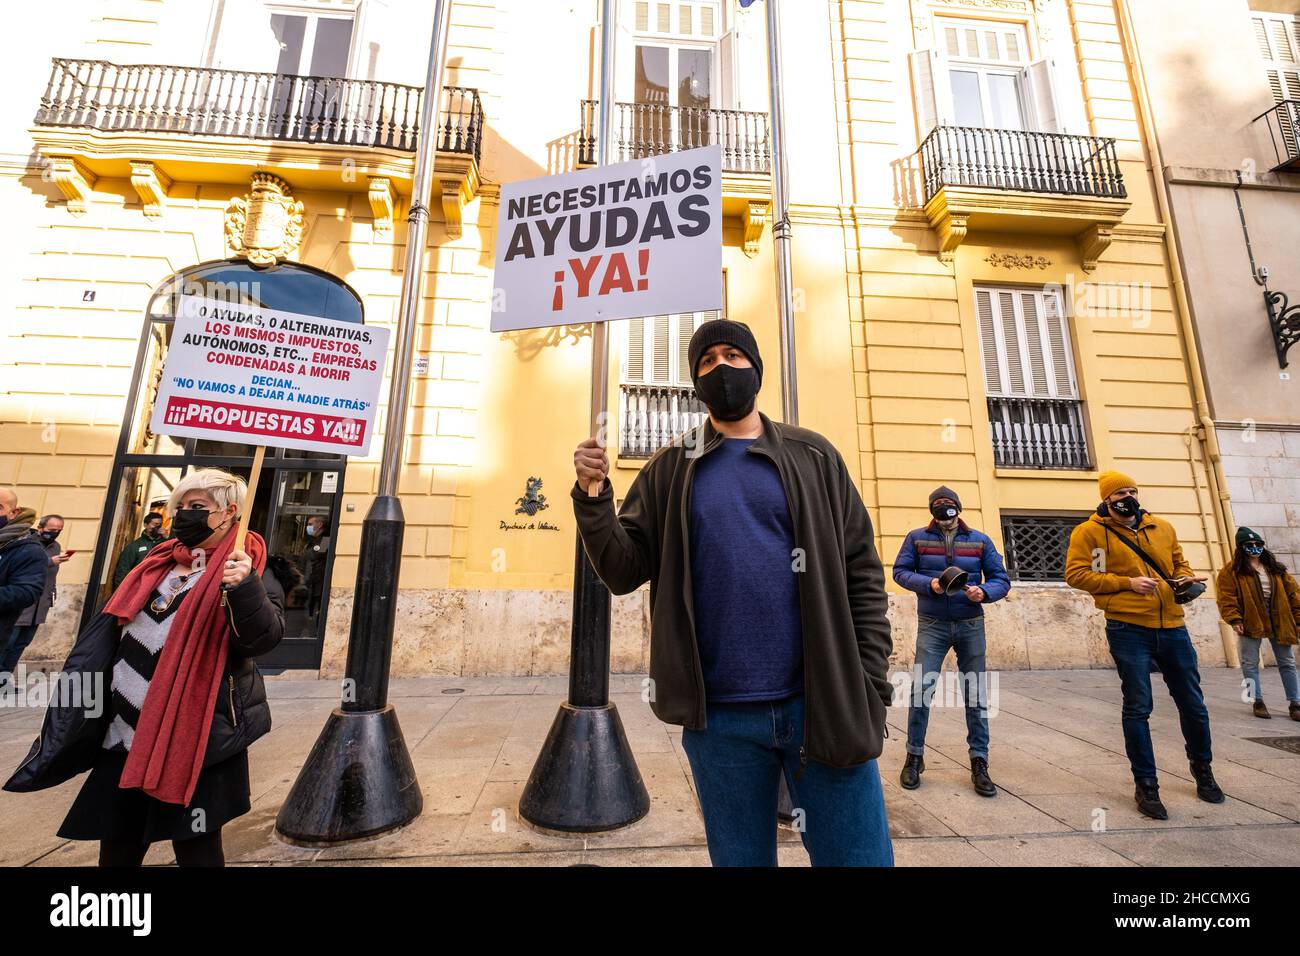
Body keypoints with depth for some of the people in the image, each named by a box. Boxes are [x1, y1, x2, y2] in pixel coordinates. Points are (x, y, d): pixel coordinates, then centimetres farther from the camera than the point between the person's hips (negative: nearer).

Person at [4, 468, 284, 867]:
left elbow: (266, 637, -25)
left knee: (196, 848, 6)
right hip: (126, 734, 7)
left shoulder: (245, 570, -12)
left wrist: (245, 588, -42)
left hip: (196, 739, -7)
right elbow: (111, 634, 19)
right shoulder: (158, 564, 10)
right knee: (116, 843, 20)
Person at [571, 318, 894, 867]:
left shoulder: (813, 456, 5)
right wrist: (593, 497, -16)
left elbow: (861, 573, 3)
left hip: (822, 705, 0)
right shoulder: (670, 470, 6)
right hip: (718, 716, 1)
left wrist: (869, 687, -4)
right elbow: (624, 572, 0)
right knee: (741, 857, 19)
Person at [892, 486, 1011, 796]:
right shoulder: (917, 538, 0)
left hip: (971, 625, 2)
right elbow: (900, 571, -2)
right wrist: (928, 584, -18)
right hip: (931, 625, -2)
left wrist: (984, 592, -18)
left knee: (976, 696, 8)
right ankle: (914, 758, 13)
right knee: (920, 691, -4)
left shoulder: (980, 541, 4)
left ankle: (979, 763, 22)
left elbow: (1002, 579, 3)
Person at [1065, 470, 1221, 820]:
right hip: (1128, 629, -5)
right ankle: (1145, 784, 14)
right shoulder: (1090, 532, -5)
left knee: (1193, 703, 17)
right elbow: (1076, 574, -10)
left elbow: (1179, 563, 22)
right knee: (1138, 708, 1)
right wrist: (1126, 583, -15)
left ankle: (1202, 766, 43)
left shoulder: (1163, 527, 12)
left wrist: (1186, 578, 0)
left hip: (1172, 627, 5)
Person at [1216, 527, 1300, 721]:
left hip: (1279, 620, 4)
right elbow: (1226, 597, -9)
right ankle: (1257, 701, 12)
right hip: (1250, 621, -4)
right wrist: (1234, 620, -17)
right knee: (1250, 663, 2)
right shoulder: (1232, 570, -4)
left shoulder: (1275, 568, 11)